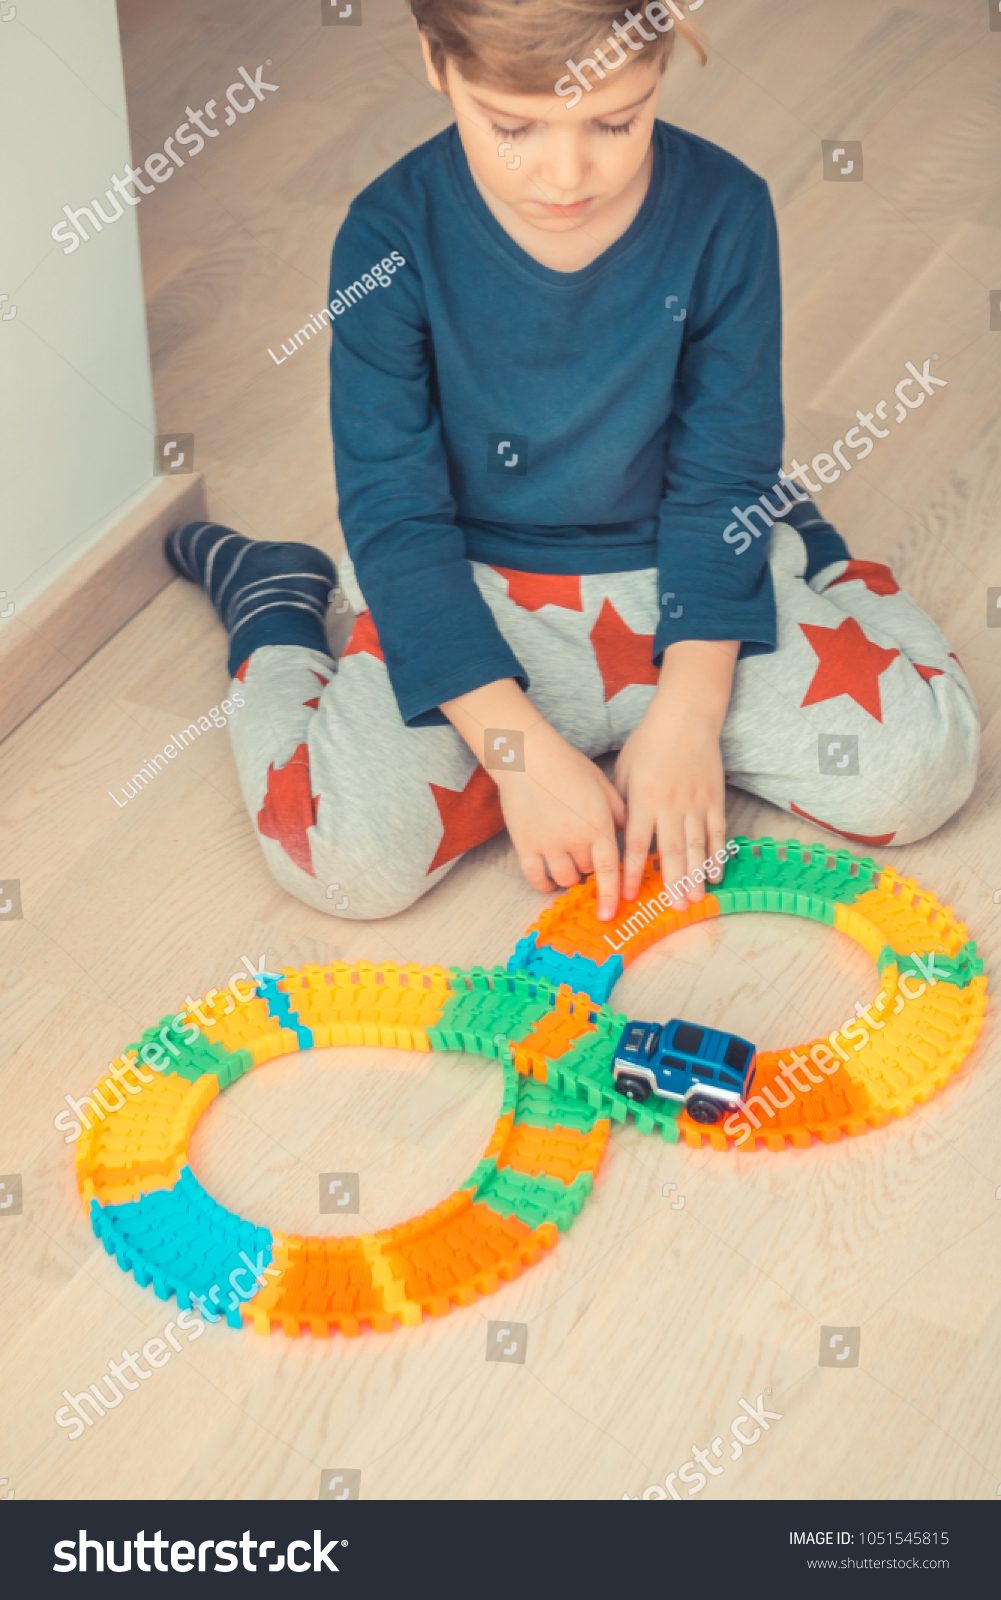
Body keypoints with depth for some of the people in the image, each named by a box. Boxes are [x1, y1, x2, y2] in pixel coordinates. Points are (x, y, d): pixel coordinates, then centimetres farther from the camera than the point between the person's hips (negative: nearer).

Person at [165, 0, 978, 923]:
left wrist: (685, 716, -16)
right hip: (470, 599, -1)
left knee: (919, 761, -16)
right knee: (348, 853, -25)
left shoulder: (723, 210, -12)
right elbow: (395, 515, -15)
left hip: (675, 581, 2)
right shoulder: (394, 238, -16)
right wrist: (519, 747, -23)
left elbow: (722, 480, -6)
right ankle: (278, 615, 8)